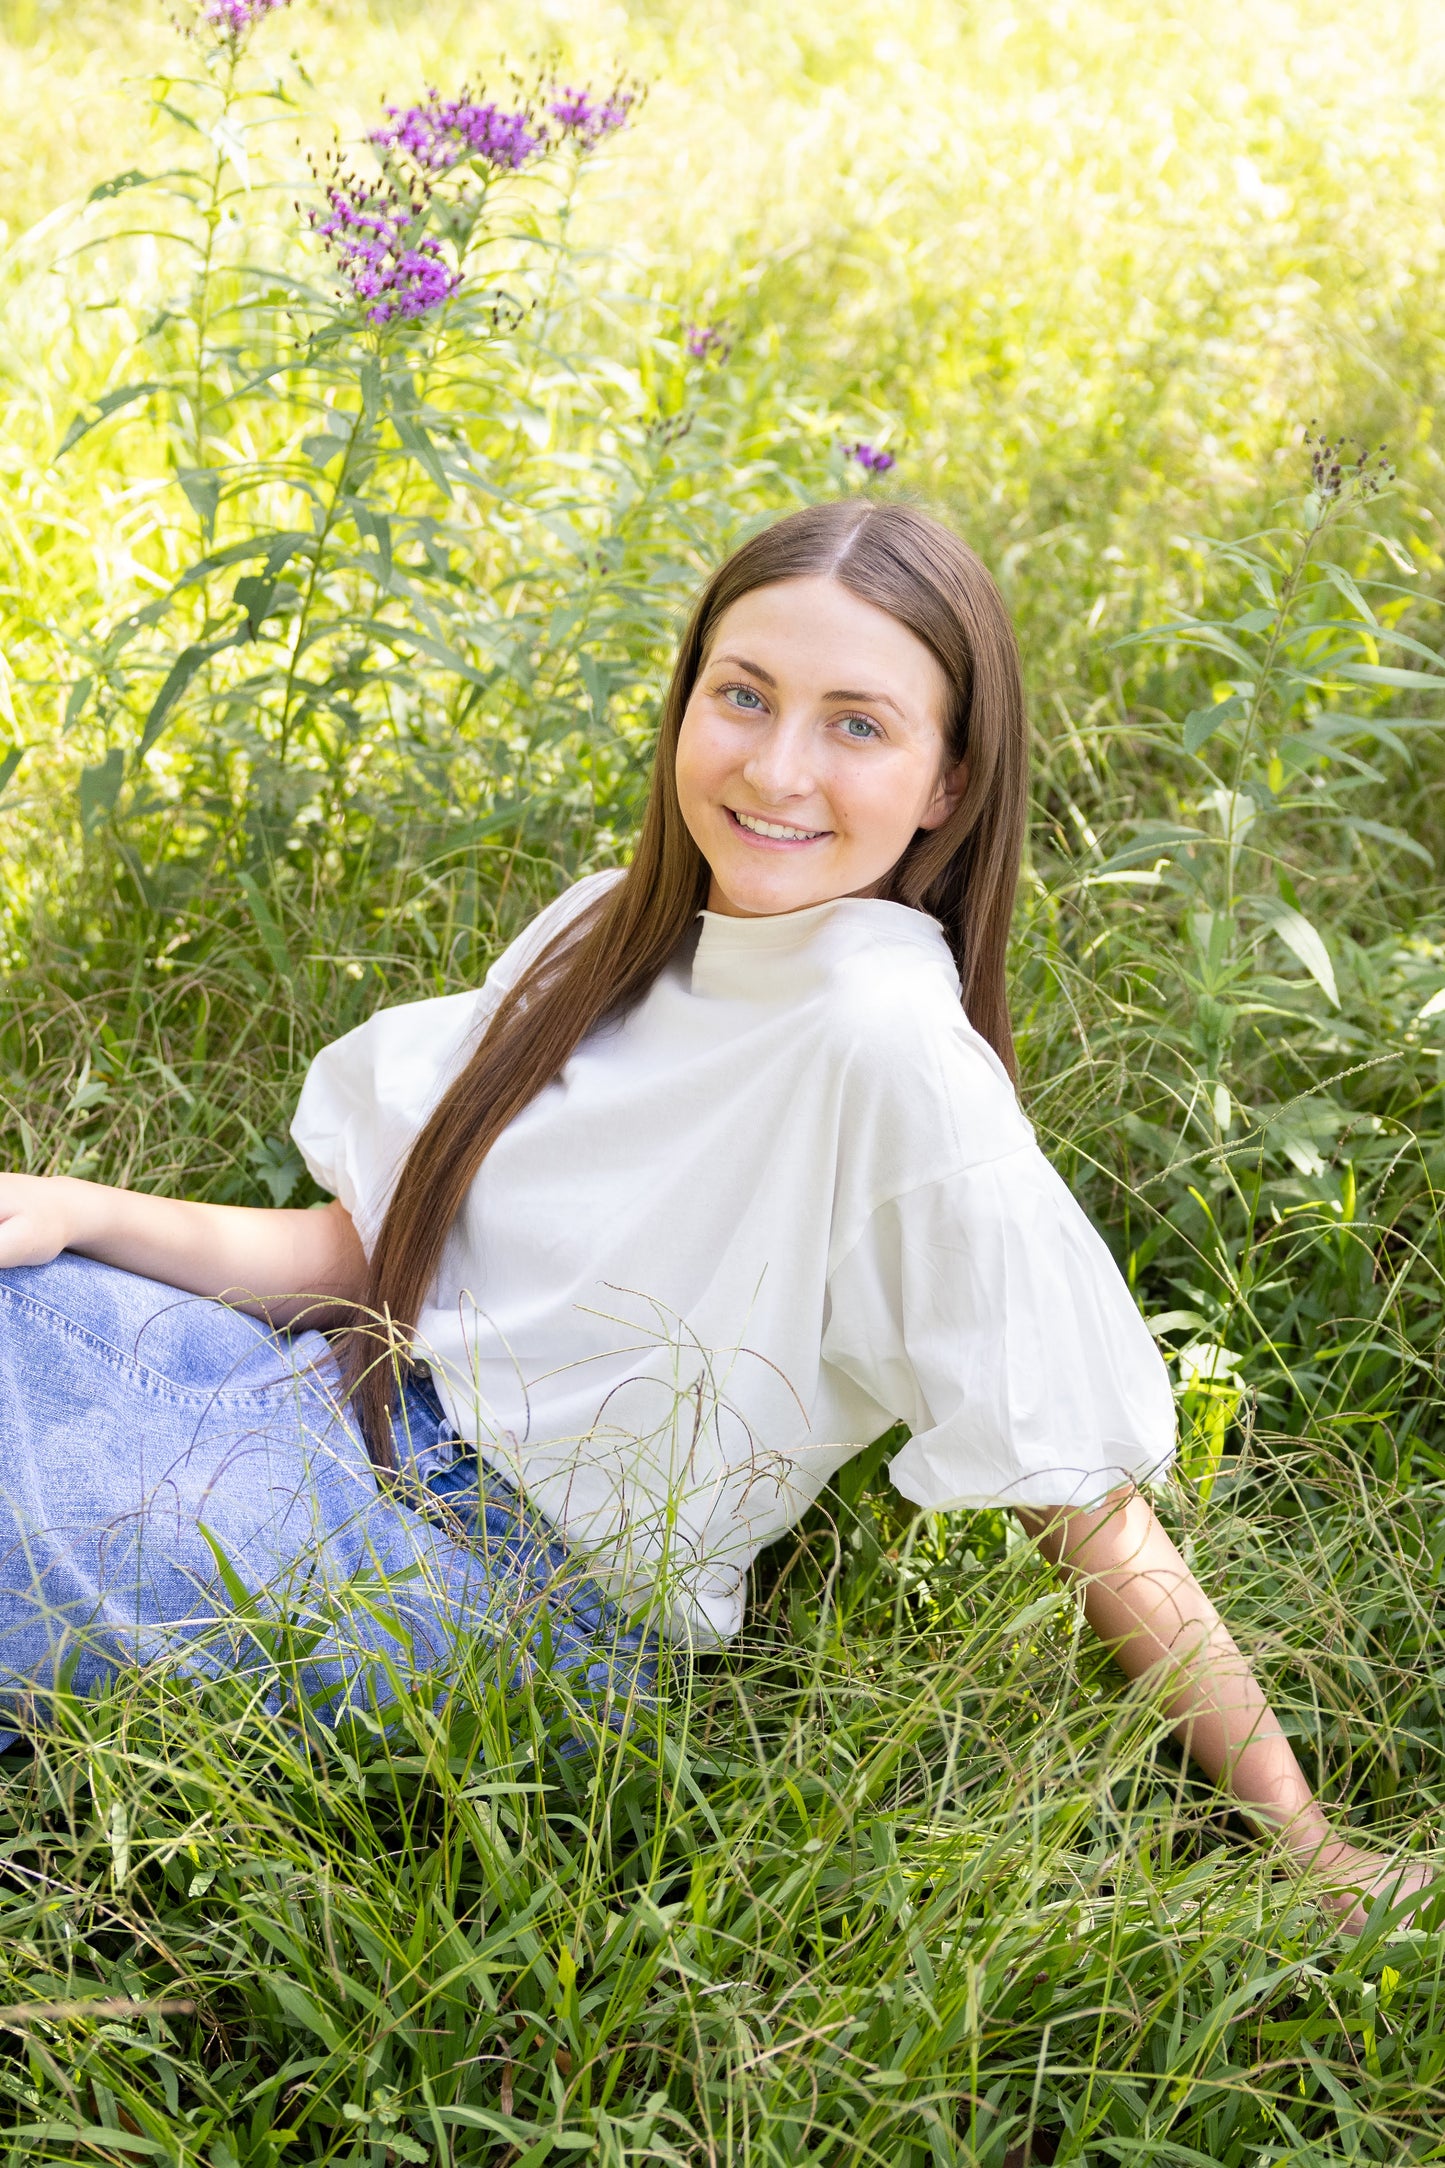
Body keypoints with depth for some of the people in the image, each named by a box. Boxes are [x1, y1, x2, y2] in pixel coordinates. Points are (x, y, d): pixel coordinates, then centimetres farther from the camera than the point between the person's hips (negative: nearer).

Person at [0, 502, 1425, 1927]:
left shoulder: (887, 1040, -23)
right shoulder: (608, 933, 2)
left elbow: (1090, 1509, -18)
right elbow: (371, 1255, 7)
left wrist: (1309, 1855, -17)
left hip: (507, 1576, -7)